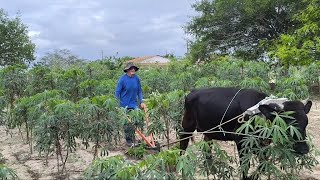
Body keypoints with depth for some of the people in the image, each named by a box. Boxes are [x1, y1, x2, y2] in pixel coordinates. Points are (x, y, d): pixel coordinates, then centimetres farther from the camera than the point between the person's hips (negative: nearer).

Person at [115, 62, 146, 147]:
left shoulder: (137, 78, -1)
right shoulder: (122, 79, -12)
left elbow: (139, 91, 9)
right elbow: (117, 93, -7)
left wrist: (141, 102, 3)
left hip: (134, 104, 3)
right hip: (124, 105, -3)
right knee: (126, 124, 7)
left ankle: (133, 139, 18)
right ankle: (128, 140, 19)